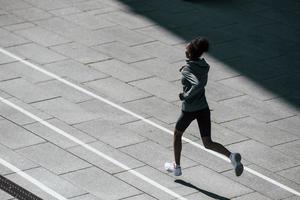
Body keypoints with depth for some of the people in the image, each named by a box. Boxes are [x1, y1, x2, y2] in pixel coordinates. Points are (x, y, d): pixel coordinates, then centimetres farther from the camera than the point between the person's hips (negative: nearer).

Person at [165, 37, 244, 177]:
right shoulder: (205, 65, 4)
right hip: (204, 108, 6)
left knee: (177, 134, 22)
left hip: (189, 110, -6)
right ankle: (231, 156, -20)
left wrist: (186, 95, -21)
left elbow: (198, 84, -35)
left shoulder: (188, 69, -19)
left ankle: (176, 167, 33)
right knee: (208, 143, 6)